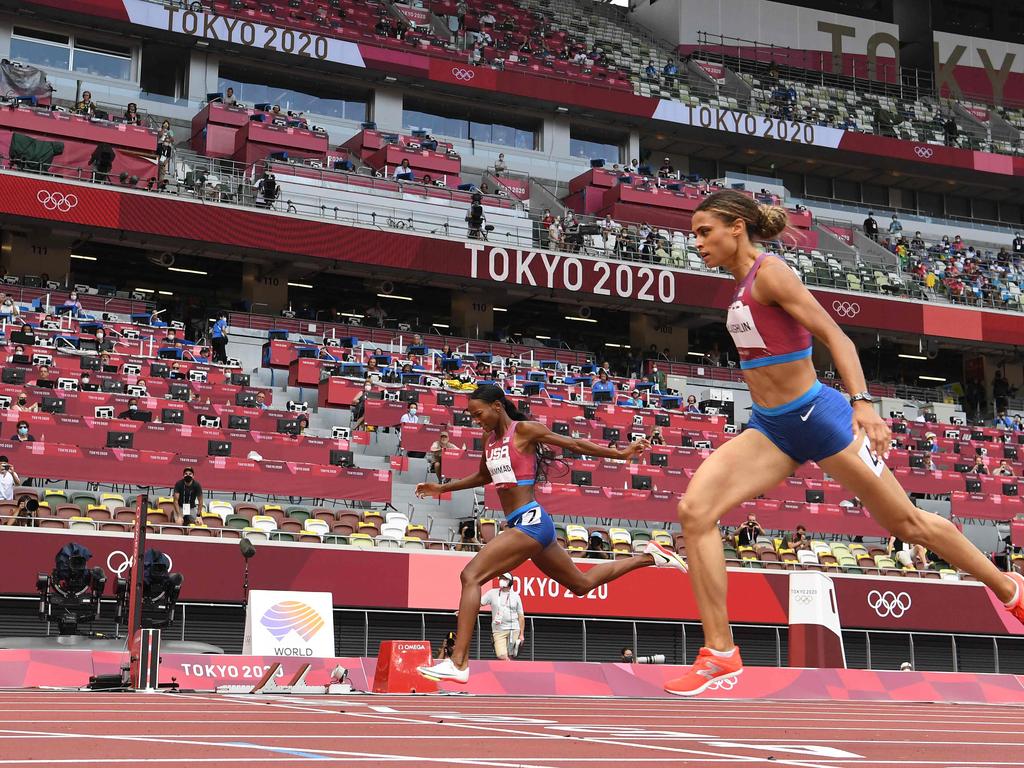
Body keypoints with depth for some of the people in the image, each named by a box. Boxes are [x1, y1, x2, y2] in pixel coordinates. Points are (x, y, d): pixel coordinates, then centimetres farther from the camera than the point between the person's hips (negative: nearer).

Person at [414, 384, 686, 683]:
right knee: (581, 584, 22)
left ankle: (458, 663, -23)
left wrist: (621, 454, -2)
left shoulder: (524, 430, -8)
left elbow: (576, 445, -3)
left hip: (530, 521, -9)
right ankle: (647, 557, 34)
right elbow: (483, 477, 33)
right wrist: (442, 488, 29)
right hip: (525, 524, 9)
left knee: (471, 576, -19)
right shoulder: (489, 439, 14)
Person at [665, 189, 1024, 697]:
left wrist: (862, 402, -32)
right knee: (694, 511, -13)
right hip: (770, 427, 8)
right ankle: (719, 652, -9)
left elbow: (833, 335, -21)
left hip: (813, 416, -8)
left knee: (906, 523, 7)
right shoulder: (744, 283, 9)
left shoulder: (769, 272, -15)